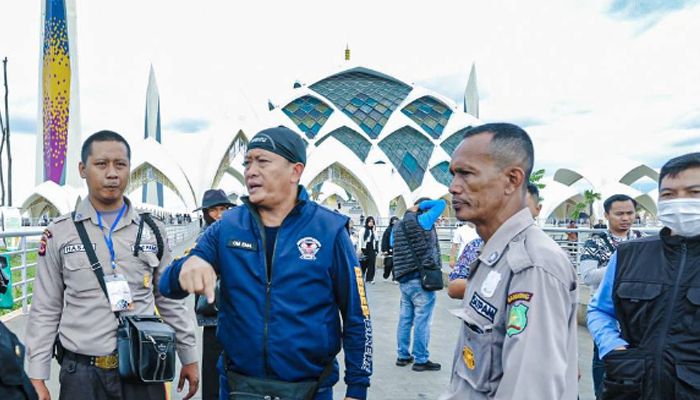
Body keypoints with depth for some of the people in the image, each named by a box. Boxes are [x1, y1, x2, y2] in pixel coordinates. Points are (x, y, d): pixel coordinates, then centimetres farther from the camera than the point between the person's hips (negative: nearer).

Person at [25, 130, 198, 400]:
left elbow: (170, 301, 7)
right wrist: (37, 377, 0)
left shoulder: (152, 231, 3)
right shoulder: (59, 233, -1)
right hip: (81, 373, -1)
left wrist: (189, 358, 7)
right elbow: (45, 311, 3)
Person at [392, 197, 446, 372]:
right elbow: (441, 204, -2)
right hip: (422, 279, -7)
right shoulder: (423, 221, -6)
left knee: (405, 319, 13)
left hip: (403, 279, 7)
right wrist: (421, 205, 5)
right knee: (421, 321, -1)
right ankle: (421, 360, 6)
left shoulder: (397, 226, 14)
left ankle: (403, 356, 21)